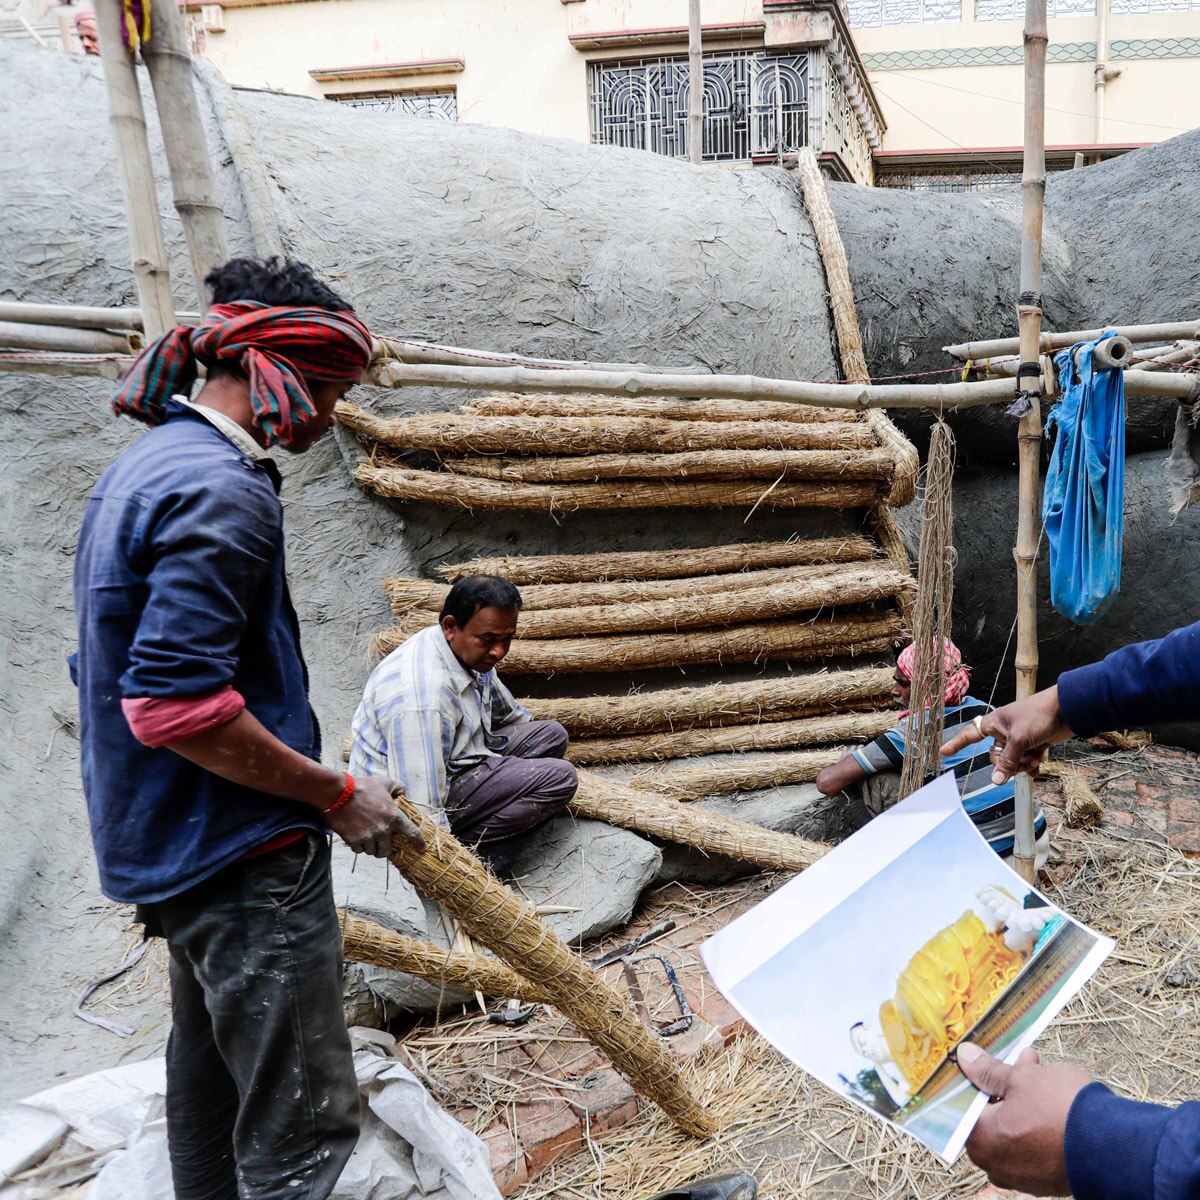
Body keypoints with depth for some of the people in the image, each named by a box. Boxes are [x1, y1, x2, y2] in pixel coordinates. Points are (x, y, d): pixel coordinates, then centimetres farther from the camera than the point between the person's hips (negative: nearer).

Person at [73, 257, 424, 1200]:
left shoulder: (146, 465, 12)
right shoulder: (223, 491, -20)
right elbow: (175, 703, -27)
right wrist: (337, 795, -17)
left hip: (175, 843, 11)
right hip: (245, 853, -11)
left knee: (213, 1088, 24)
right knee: (303, 1122, -2)